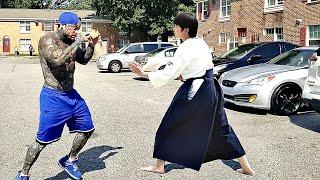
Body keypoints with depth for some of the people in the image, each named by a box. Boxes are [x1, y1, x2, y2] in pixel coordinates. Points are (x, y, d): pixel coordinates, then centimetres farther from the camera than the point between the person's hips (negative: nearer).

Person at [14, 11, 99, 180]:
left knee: (87, 128, 14)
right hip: (53, 97, -8)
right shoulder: (47, 40, -16)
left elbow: (83, 60, 21)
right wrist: (78, 41, -27)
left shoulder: (71, 41, 6)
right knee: (43, 140, -2)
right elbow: (58, 59, -35)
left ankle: (69, 161, 33)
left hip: (71, 95, 8)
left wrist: (91, 46, 4)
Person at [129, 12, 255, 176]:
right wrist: (182, 75, 13)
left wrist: (143, 74, -17)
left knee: (169, 127, 5)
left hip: (195, 92, -9)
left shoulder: (186, 48, -15)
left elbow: (168, 74, -20)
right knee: (220, 127, 17)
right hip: (210, 90, 9)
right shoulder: (201, 43, 11)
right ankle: (246, 167, 23)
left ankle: (159, 165, 16)